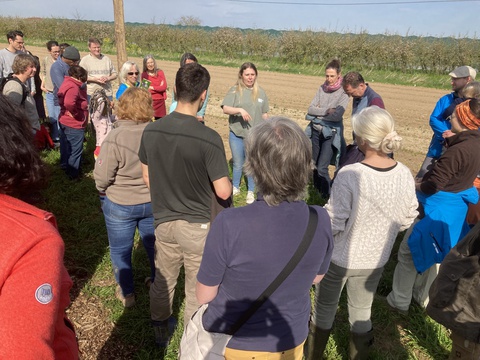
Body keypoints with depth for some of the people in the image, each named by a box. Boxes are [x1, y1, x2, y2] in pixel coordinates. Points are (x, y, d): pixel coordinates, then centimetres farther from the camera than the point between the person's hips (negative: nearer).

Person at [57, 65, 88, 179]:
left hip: (66, 122, 10)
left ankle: (69, 170, 38)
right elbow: (69, 103, -40)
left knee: (70, 149, 23)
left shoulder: (68, 83, 9)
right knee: (76, 150, 4)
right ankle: (73, 174, 15)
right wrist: (76, 114, -23)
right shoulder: (74, 87, -23)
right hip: (75, 124, -10)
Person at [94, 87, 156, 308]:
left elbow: (102, 177, -19)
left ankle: (126, 293, 33)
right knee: (152, 243, 24)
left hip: (120, 205, -3)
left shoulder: (115, 138, -24)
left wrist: (104, 191, 3)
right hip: (153, 202, 4)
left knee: (120, 250, 18)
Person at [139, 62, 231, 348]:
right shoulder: (209, 138, -24)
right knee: (197, 291, 16)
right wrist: (227, 181, 2)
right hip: (197, 225, -5)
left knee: (163, 281, 25)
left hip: (163, 221, 5)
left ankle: (161, 332, 47)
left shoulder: (151, 131, -8)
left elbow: (147, 177, 3)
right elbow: (223, 192, -20)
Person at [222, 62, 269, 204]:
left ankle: (251, 192, 25)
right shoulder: (235, 90, -5)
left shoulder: (260, 92, 4)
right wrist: (240, 109, -30)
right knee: (237, 164, 13)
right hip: (236, 134, -1)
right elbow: (225, 109, -15)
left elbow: (264, 114, 10)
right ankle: (235, 187, 35)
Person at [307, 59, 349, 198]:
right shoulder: (322, 88, 6)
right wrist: (326, 111, -16)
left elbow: (337, 116, -19)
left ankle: (328, 196, 6)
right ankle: (317, 191, 31)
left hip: (331, 133, -5)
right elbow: (310, 109, -2)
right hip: (316, 130, 5)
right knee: (315, 165, 12)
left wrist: (318, 114, -7)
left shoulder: (343, 92, -8)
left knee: (322, 168, -11)